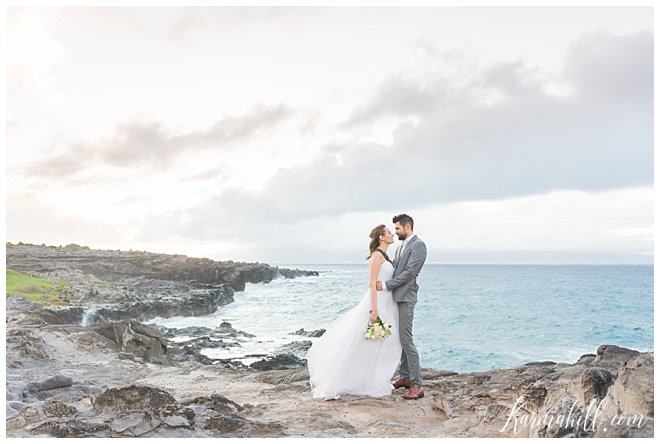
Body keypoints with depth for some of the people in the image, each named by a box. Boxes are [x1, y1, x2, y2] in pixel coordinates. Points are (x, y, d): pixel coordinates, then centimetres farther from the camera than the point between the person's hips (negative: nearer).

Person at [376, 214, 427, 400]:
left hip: (406, 297, -9)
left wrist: (386, 285, -14)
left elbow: (409, 273, -16)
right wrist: (382, 283, 2)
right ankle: (404, 377, 24)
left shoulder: (418, 245, -10)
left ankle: (417, 385, -7)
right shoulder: (400, 246, 18)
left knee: (406, 340, -11)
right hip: (395, 297, 9)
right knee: (399, 339, 13)